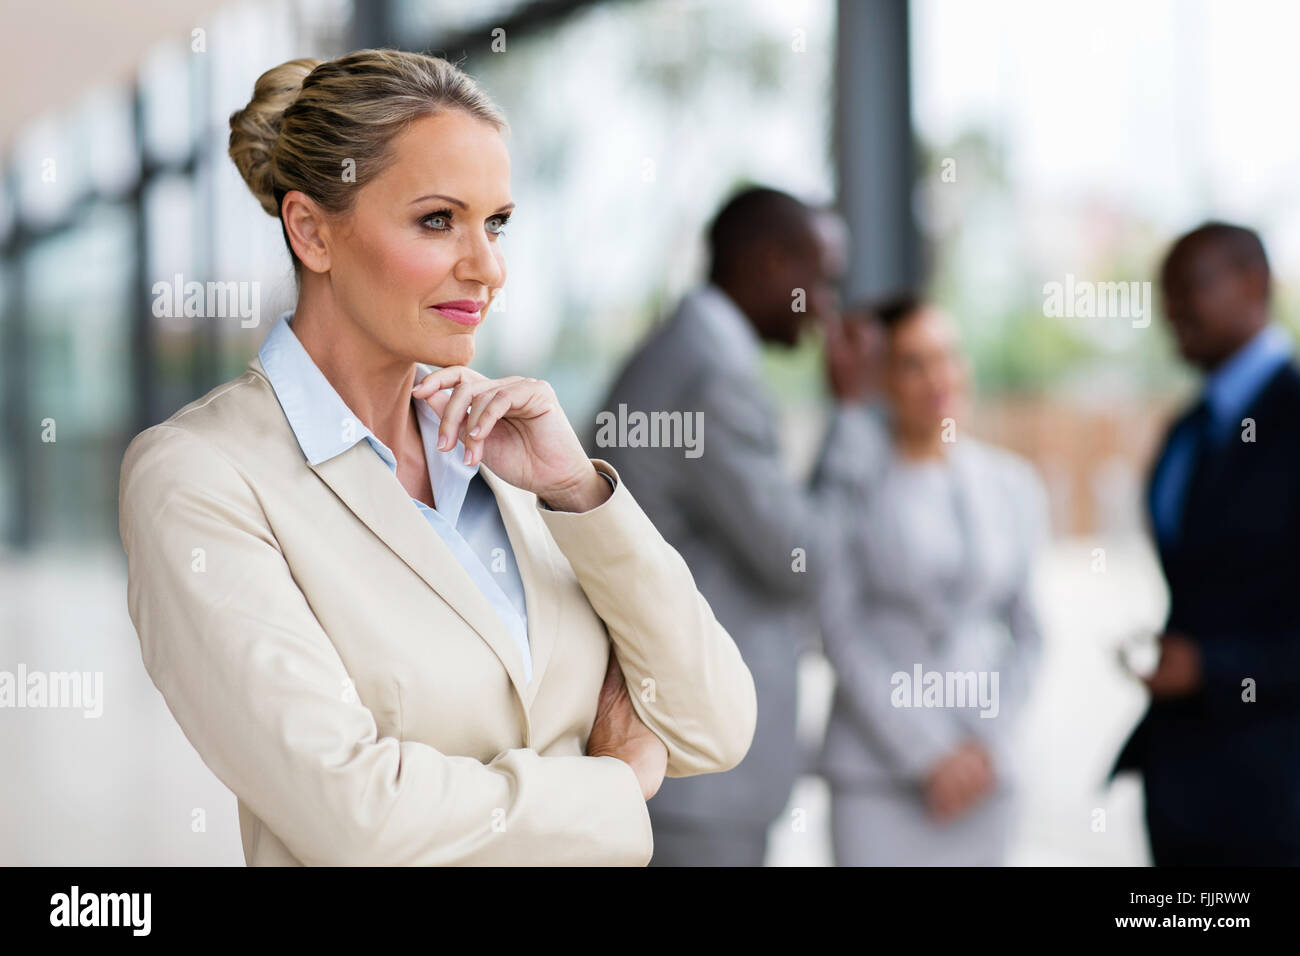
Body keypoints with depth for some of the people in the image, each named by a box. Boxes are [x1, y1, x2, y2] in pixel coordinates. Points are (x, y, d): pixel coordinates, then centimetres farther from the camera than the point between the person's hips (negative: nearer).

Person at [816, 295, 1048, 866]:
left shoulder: (1013, 488, 7)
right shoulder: (847, 483, -4)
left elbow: (1027, 632, 10)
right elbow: (842, 635, -6)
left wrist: (986, 745, -3)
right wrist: (926, 753, -11)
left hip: (979, 772, 3)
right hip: (875, 772, -3)